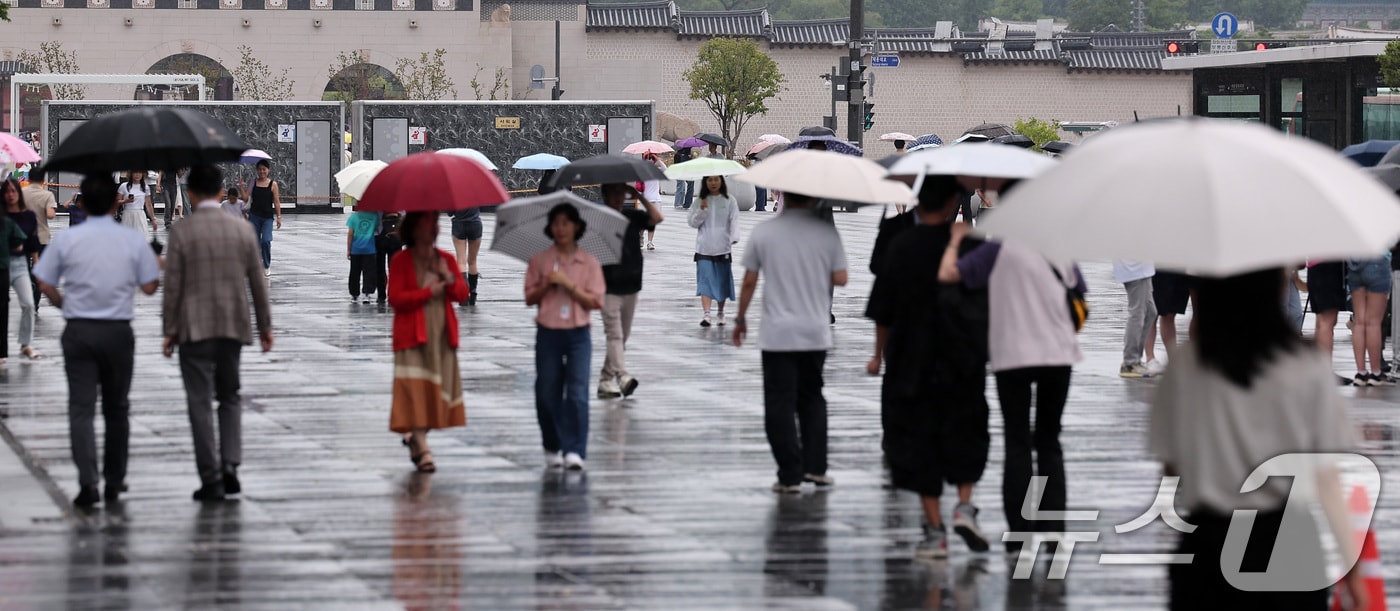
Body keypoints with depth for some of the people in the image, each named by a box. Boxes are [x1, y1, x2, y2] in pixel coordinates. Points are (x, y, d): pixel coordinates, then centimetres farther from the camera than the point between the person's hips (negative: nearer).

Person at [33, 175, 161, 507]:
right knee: (116, 409, 15)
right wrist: (158, 267, 21)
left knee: (81, 408, -2)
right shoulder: (133, 240, -4)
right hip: (118, 330, 1)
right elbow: (149, 286, -1)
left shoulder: (66, 240, -4)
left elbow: (45, 284, 0)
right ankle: (114, 481, 21)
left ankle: (88, 482, -16)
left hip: (78, 330, -1)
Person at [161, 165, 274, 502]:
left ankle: (211, 480, -1)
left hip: (195, 329, -3)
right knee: (230, 397, 17)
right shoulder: (242, 230, 3)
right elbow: (258, 282, 7)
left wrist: (170, 330, 0)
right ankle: (230, 466, 1)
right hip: (234, 327, 3)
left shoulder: (181, 232, -7)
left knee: (200, 403, 1)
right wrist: (265, 326, 14)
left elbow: (173, 287, -7)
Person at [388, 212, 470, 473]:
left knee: (435, 390, 5)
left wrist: (450, 280, -12)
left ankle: (415, 441, 22)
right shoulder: (401, 261, -1)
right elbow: (395, 298, -11)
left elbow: (462, 295, 7)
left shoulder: (447, 260, 13)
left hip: (442, 335, 5)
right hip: (413, 334, -5)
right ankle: (422, 450, -16)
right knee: (416, 390, -13)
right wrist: (429, 292, -14)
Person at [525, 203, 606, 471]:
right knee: (547, 393, 3)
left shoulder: (589, 263, 2)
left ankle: (574, 450, -11)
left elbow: (595, 301, -3)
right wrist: (546, 285, -11)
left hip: (577, 334, -1)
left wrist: (568, 284, -14)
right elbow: (529, 298, 7)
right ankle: (552, 448, 17)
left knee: (577, 393, -10)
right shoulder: (539, 261, 6)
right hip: (548, 333, 1)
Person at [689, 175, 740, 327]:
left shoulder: (729, 201, 2)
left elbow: (734, 221, -5)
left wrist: (734, 238, -22)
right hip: (704, 248, 0)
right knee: (705, 280, -12)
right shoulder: (700, 201, 6)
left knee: (722, 281, 10)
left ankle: (721, 313, 27)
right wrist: (702, 209, -13)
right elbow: (692, 222, 3)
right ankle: (706, 314, -20)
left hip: (722, 247, 0)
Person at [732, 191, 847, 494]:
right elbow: (840, 278, -1)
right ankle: (815, 466, 13)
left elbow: (749, 282, -1)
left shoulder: (763, 232, -5)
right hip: (816, 332, 2)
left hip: (778, 333, -2)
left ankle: (790, 475, 0)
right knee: (811, 397, 18)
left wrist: (740, 319, 12)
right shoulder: (827, 233, -5)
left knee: (780, 404, 3)